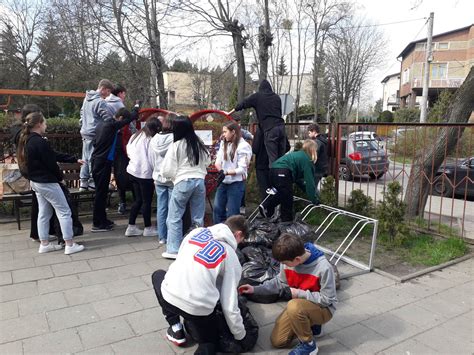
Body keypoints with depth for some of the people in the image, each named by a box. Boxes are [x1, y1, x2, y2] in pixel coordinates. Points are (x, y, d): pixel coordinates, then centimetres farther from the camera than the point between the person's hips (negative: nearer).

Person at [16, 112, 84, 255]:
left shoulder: (27, 141, 9)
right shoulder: (40, 142, -22)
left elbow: (55, 155, 10)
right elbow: (51, 163, -20)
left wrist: (74, 159, 11)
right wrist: (60, 177, -1)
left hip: (36, 182, 10)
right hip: (47, 182, -10)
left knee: (44, 213, 17)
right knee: (64, 212, -2)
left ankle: (44, 244, 24)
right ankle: (69, 245, 1)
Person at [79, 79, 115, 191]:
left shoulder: (87, 99, 16)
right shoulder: (100, 102, -15)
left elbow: (82, 114, 24)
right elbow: (108, 118, -18)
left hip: (85, 132, 9)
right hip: (95, 134, -9)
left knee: (86, 158, 12)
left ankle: (83, 182, 16)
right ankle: (93, 182, 3)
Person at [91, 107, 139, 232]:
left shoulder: (101, 124, 12)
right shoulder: (113, 125, -13)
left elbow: (95, 142, 18)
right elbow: (132, 117, -7)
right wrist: (136, 108, 12)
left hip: (96, 160, 9)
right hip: (104, 162, -9)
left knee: (101, 191, 15)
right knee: (101, 192, -4)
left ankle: (101, 219, 24)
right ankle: (97, 224, 2)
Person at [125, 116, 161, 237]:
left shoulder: (135, 136, 8)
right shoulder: (151, 140, -16)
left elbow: (128, 151, 14)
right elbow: (153, 159, -15)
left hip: (133, 171, 8)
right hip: (145, 173, -8)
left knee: (138, 200, 16)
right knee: (147, 201, 5)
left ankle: (131, 227, 19)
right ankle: (148, 228, 17)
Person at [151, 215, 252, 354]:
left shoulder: (197, 231, 13)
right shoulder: (231, 257, 6)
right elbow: (229, 305, 5)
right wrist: (241, 336, 19)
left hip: (169, 296, 1)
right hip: (200, 308, -1)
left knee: (158, 275, 36)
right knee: (210, 341, 32)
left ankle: (176, 329, 28)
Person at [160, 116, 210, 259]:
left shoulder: (176, 145, -6)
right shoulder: (199, 144, 7)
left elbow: (167, 170, -6)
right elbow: (207, 162, 17)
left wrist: (172, 176, 13)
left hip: (183, 183, -4)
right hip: (200, 181, 5)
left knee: (174, 217, 5)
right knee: (198, 218, 10)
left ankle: (174, 250, 5)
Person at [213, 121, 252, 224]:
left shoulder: (243, 146, -13)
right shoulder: (223, 143, 7)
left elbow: (242, 169, -16)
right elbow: (218, 161, 6)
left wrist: (226, 172, -25)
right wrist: (220, 170, -15)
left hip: (236, 183, -6)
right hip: (223, 182, 7)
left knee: (232, 213, 2)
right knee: (217, 209, 12)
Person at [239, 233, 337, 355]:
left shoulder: (323, 267, -33)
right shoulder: (289, 259, -16)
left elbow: (327, 299, -22)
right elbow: (279, 283, 2)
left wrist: (300, 293, -25)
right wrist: (255, 289, -5)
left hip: (323, 308, -6)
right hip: (299, 304, 6)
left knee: (294, 307, -37)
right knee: (277, 341, 2)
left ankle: (309, 345, -12)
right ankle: (310, 325, 22)